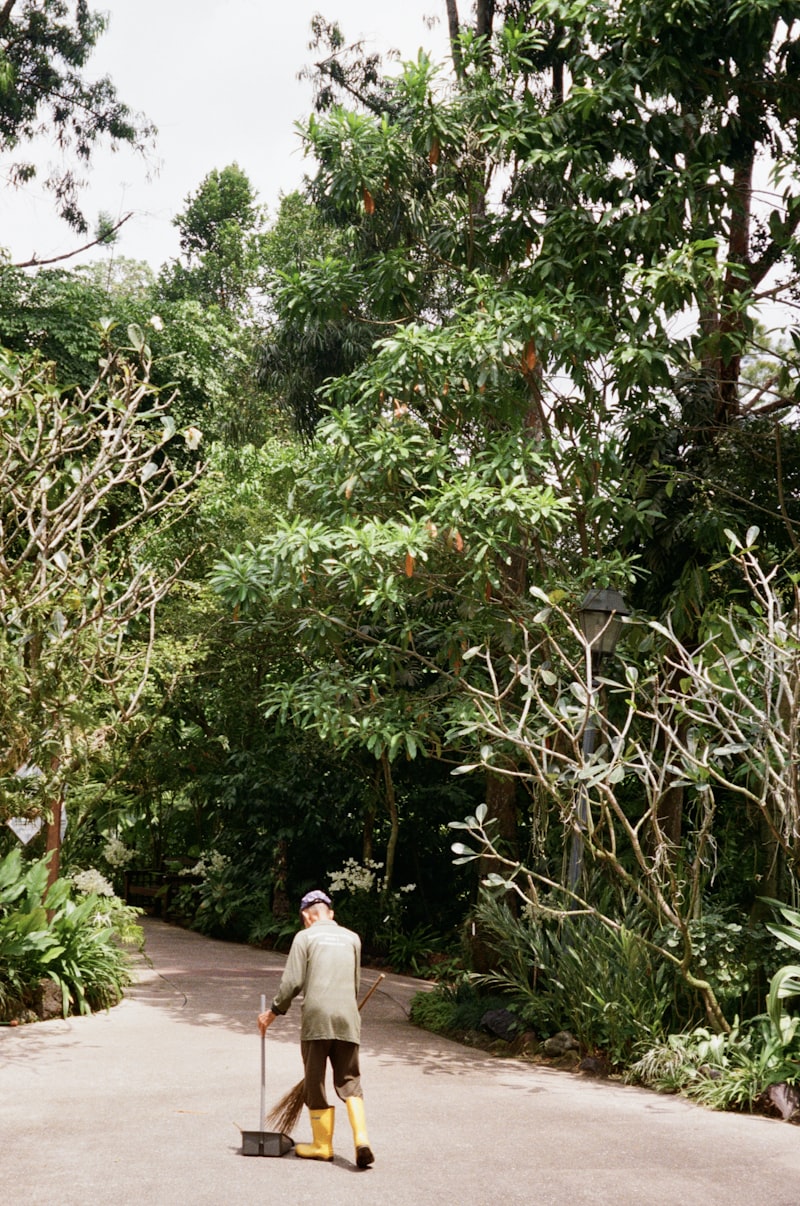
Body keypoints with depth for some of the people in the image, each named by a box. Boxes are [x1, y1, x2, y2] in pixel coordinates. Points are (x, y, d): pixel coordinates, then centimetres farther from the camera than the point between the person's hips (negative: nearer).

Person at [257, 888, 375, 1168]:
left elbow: (292, 982, -5)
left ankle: (322, 1145, 16)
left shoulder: (305, 937, 1)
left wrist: (273, 1012, 7)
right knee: (349, 1081, 9)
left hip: (316, 1018, -3)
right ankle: (361, 1139, -8)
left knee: (315, 1083, 9)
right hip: (347, 1018, 3)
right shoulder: (352, 938, 13)